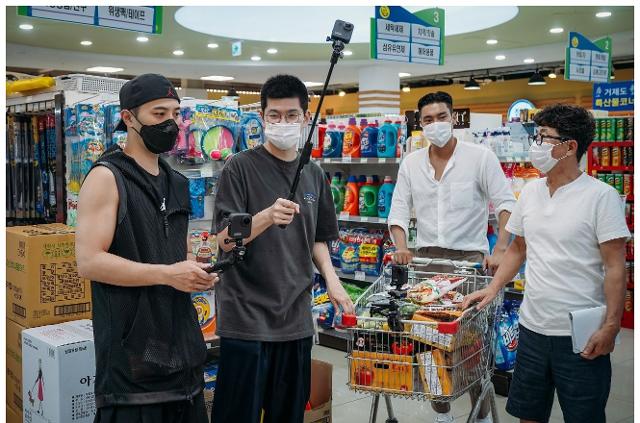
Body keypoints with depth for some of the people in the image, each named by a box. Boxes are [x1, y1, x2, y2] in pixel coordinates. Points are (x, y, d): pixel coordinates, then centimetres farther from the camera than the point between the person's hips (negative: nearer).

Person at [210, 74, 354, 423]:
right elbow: (225, 239, -12)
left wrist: (331, 279, 1)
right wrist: (266, 217, -30)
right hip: (247, 316, -5)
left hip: (296, 316, 5)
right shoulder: (241, 167, -7)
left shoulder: (314, 174, 9)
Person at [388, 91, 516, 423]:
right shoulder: (411, 163, 8)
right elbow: (399, 209, 8)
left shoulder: (480, 157, -4)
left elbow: (506, 203, -8)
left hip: (470, 258, -3)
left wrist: (500, 250, -20)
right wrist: (401, 247, -8)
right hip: (426, 258, 4)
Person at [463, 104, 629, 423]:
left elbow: (614, 267, -12)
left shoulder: (601, 196, -12)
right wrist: (492, 289, 5)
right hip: (532, 326, 6)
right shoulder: (530, 191, 7)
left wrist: (611, 327, -16)